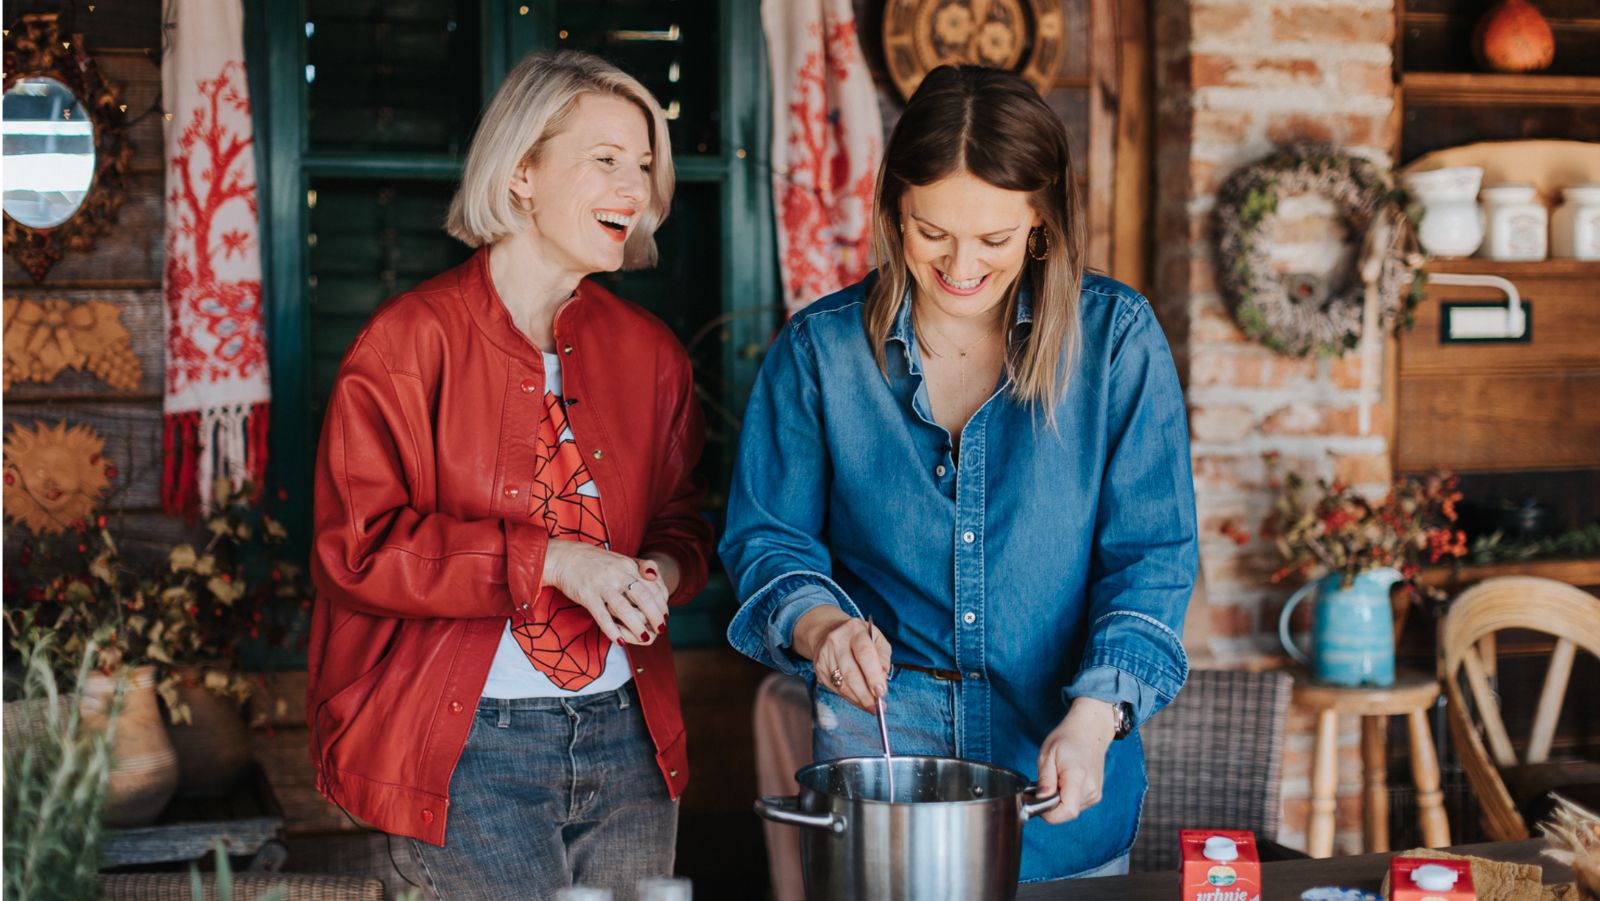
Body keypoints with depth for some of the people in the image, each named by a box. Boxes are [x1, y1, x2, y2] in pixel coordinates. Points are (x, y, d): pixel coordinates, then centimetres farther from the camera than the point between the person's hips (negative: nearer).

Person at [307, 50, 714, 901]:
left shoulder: (647, 349, 9)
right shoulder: (411, 339, -7)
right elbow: (357, 545, -12)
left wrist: (661, 572, -6)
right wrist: (548, 560, -19)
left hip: (631, 736, 5)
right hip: (473, 747, -5)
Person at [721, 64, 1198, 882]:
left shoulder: (1116, 338, -5)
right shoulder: (819, 348, -2)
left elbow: (1152, 553, -7)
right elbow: (766, 538, 2)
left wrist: (1094, 718, -19)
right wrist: (821, 625, -19)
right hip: (872, 750, 0)